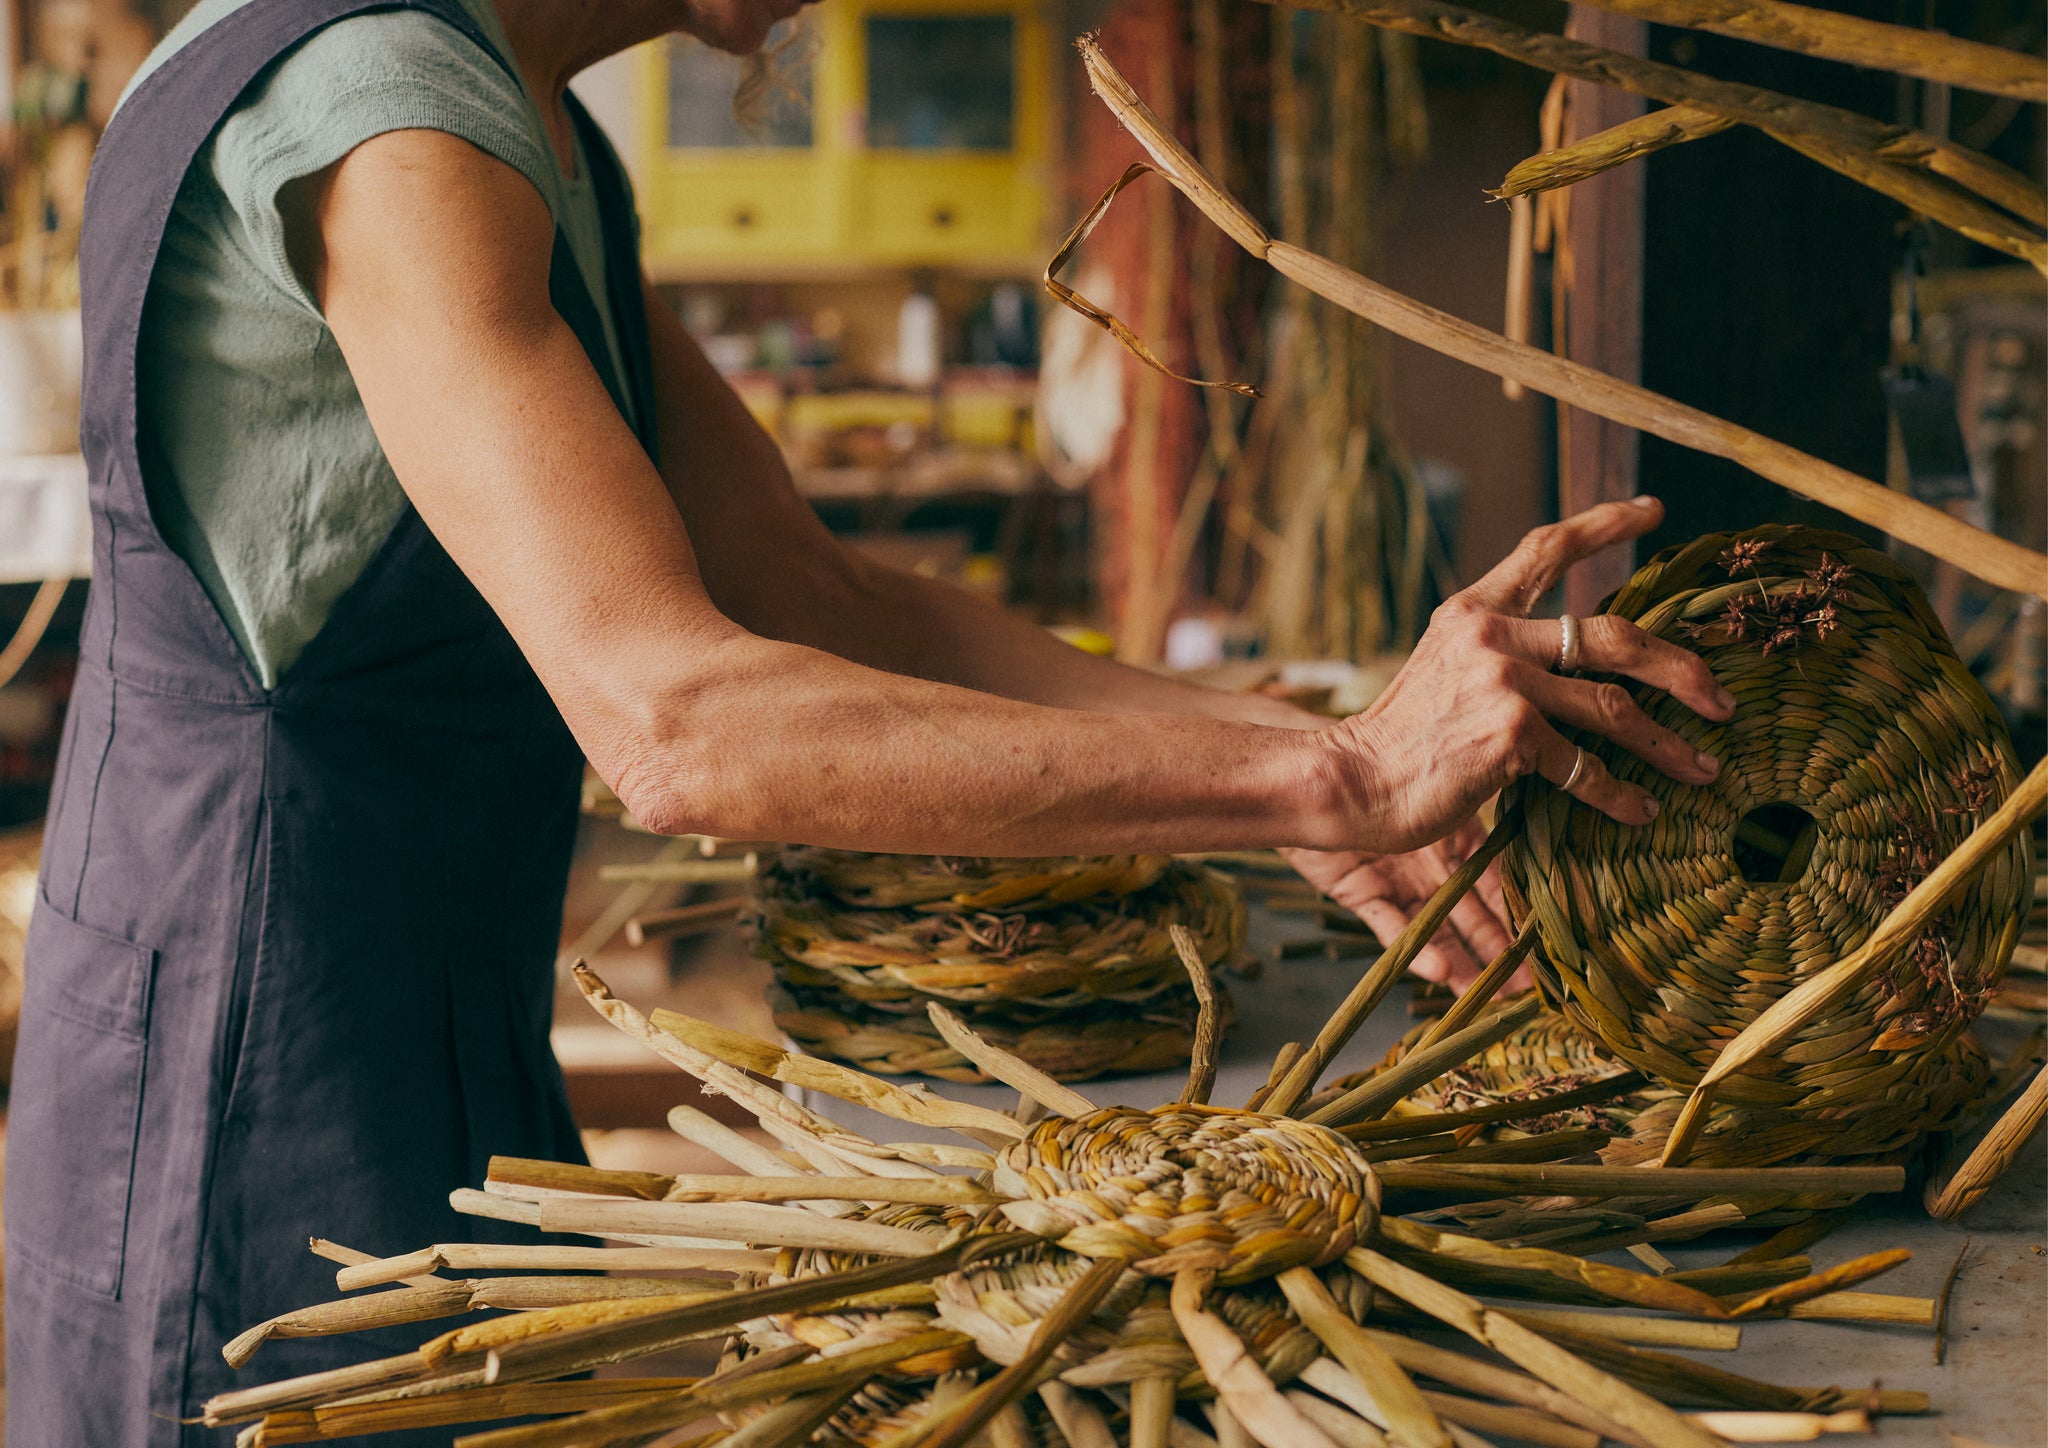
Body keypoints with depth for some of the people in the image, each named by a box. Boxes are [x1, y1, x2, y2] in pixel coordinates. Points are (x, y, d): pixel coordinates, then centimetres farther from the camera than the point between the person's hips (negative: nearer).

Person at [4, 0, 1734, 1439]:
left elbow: (812, 599, 7)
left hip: (431, 1053, 9)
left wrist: (1298, 762, -4)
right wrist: (1335, 775, -30)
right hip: (277, 1112, -9)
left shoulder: (539, 145, 9)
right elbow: (675, 719, -32)